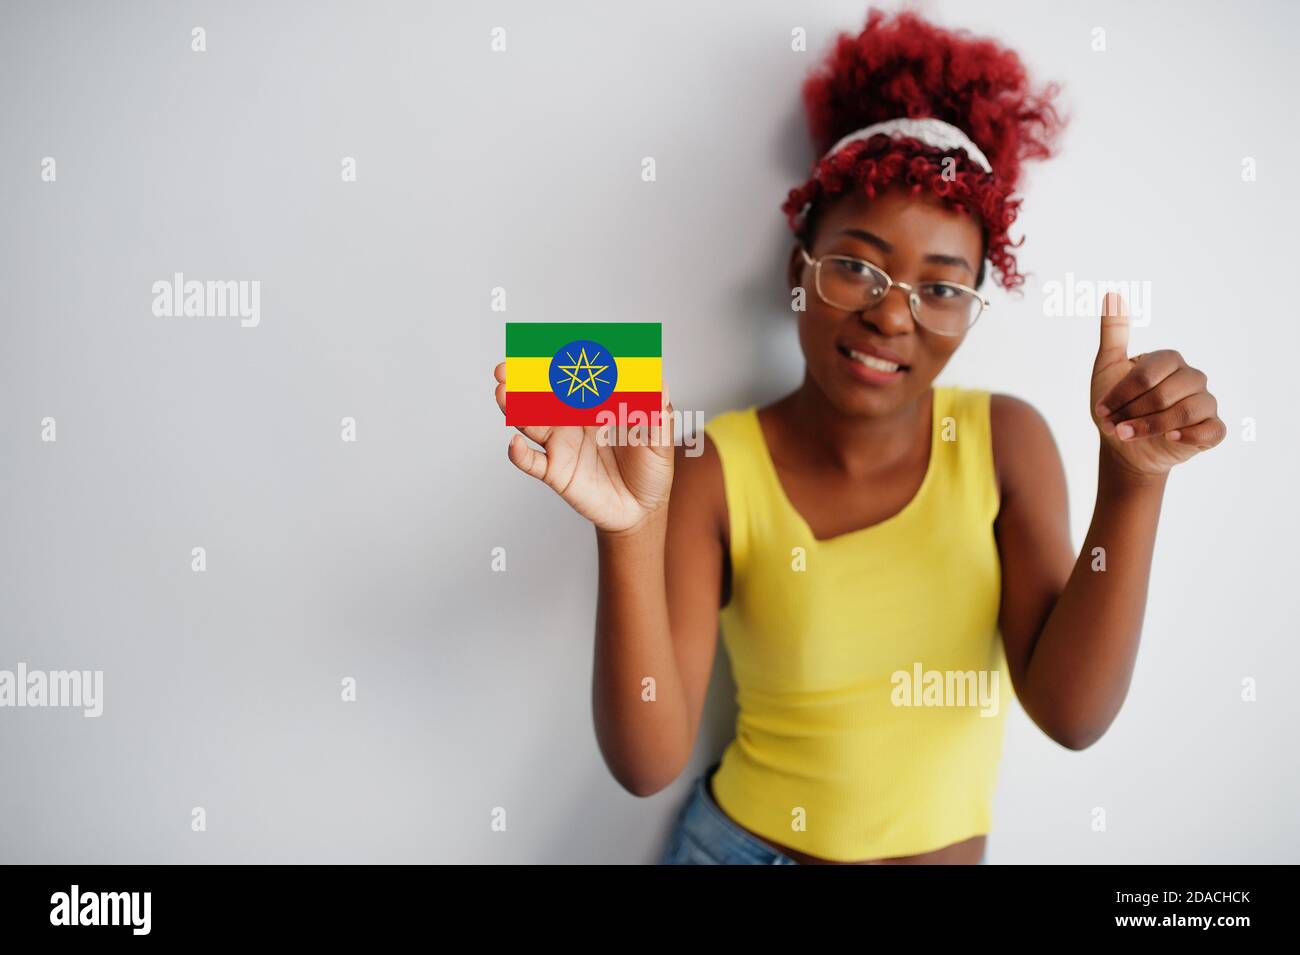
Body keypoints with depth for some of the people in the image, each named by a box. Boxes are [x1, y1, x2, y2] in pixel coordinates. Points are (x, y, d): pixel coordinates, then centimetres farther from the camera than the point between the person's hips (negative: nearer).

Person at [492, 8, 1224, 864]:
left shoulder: (1008, 440, -11)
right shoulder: (711, 471, -18)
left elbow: (1071, 713, -17)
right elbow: (648, 762, -23)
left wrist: (1134, 484, -27)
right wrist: (631, 535, -36)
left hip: (950, 849, 2)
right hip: (743, 842, -2)